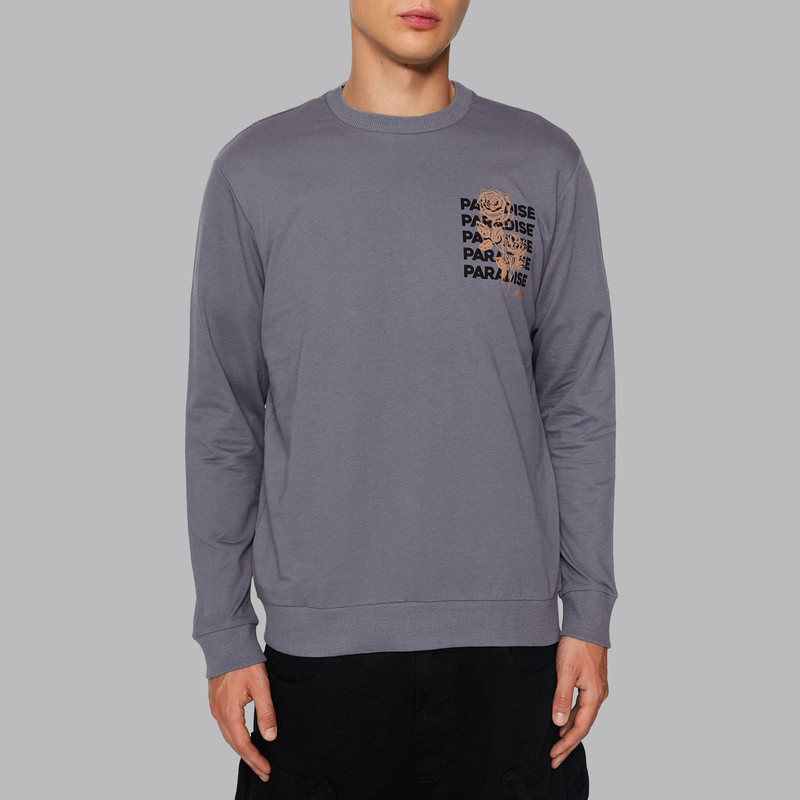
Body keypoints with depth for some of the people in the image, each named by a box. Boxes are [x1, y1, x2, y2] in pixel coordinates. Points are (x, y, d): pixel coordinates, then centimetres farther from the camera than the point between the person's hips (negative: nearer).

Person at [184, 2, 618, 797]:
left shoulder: (545, 165, 3)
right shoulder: (255, 172, 1)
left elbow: (579, 408, 4)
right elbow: (222, 420, 2)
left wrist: (589, 614, 1)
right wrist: (224, 633, 1)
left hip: (509, 636, 1)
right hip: (318, 639, 0)